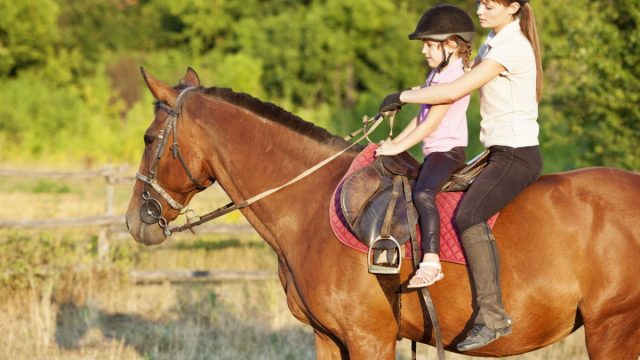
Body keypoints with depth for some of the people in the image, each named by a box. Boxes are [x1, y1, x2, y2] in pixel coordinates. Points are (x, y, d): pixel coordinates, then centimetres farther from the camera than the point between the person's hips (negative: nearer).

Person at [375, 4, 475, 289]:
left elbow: (432, 123, -18)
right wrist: (395, 141, 15)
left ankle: (431, 261, -41)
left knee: (423, 193, -31)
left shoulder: (453, 76, -14)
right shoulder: (438, 74, 19)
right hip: (435, 152, 12)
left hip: (447, 149, -12)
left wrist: (398, 147, -15)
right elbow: (422, 117, 23)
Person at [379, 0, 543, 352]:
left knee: (468, 215, -27)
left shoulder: (511, 47, -17)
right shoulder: (496, 40, 14)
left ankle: (492, 316, -30)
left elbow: (456, 91, -21)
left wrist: (403, 97, -12)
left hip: (516, 157, -11)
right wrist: (410, 93, 9)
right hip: (500, 153, 11)